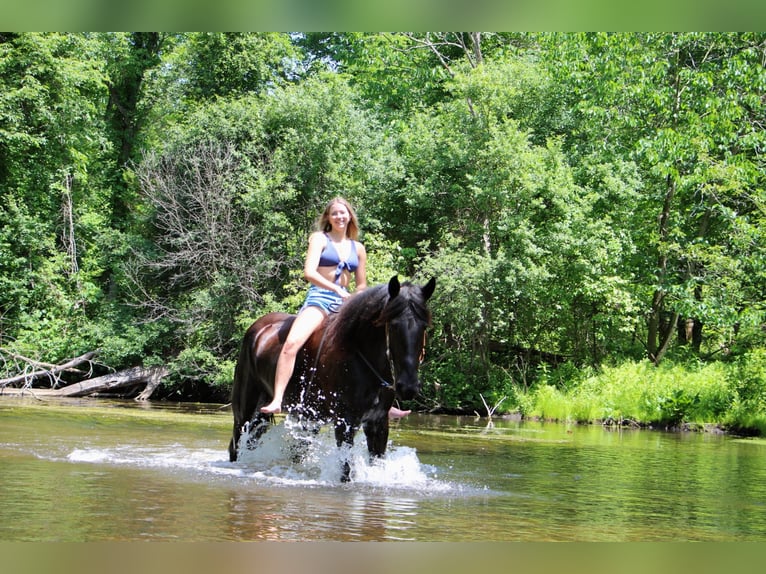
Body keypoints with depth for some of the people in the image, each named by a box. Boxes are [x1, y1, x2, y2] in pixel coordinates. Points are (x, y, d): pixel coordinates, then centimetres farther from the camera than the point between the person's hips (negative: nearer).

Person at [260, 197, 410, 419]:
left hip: (345, 302, 5)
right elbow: (309, 272, -11)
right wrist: (337, 289, -21)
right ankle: (277, 401, -34)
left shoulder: (358, 248, 17)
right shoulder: (319, 238, 4)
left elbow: (362, 285, 20)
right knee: (292, 343, -29)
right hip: (319, 298, -5)